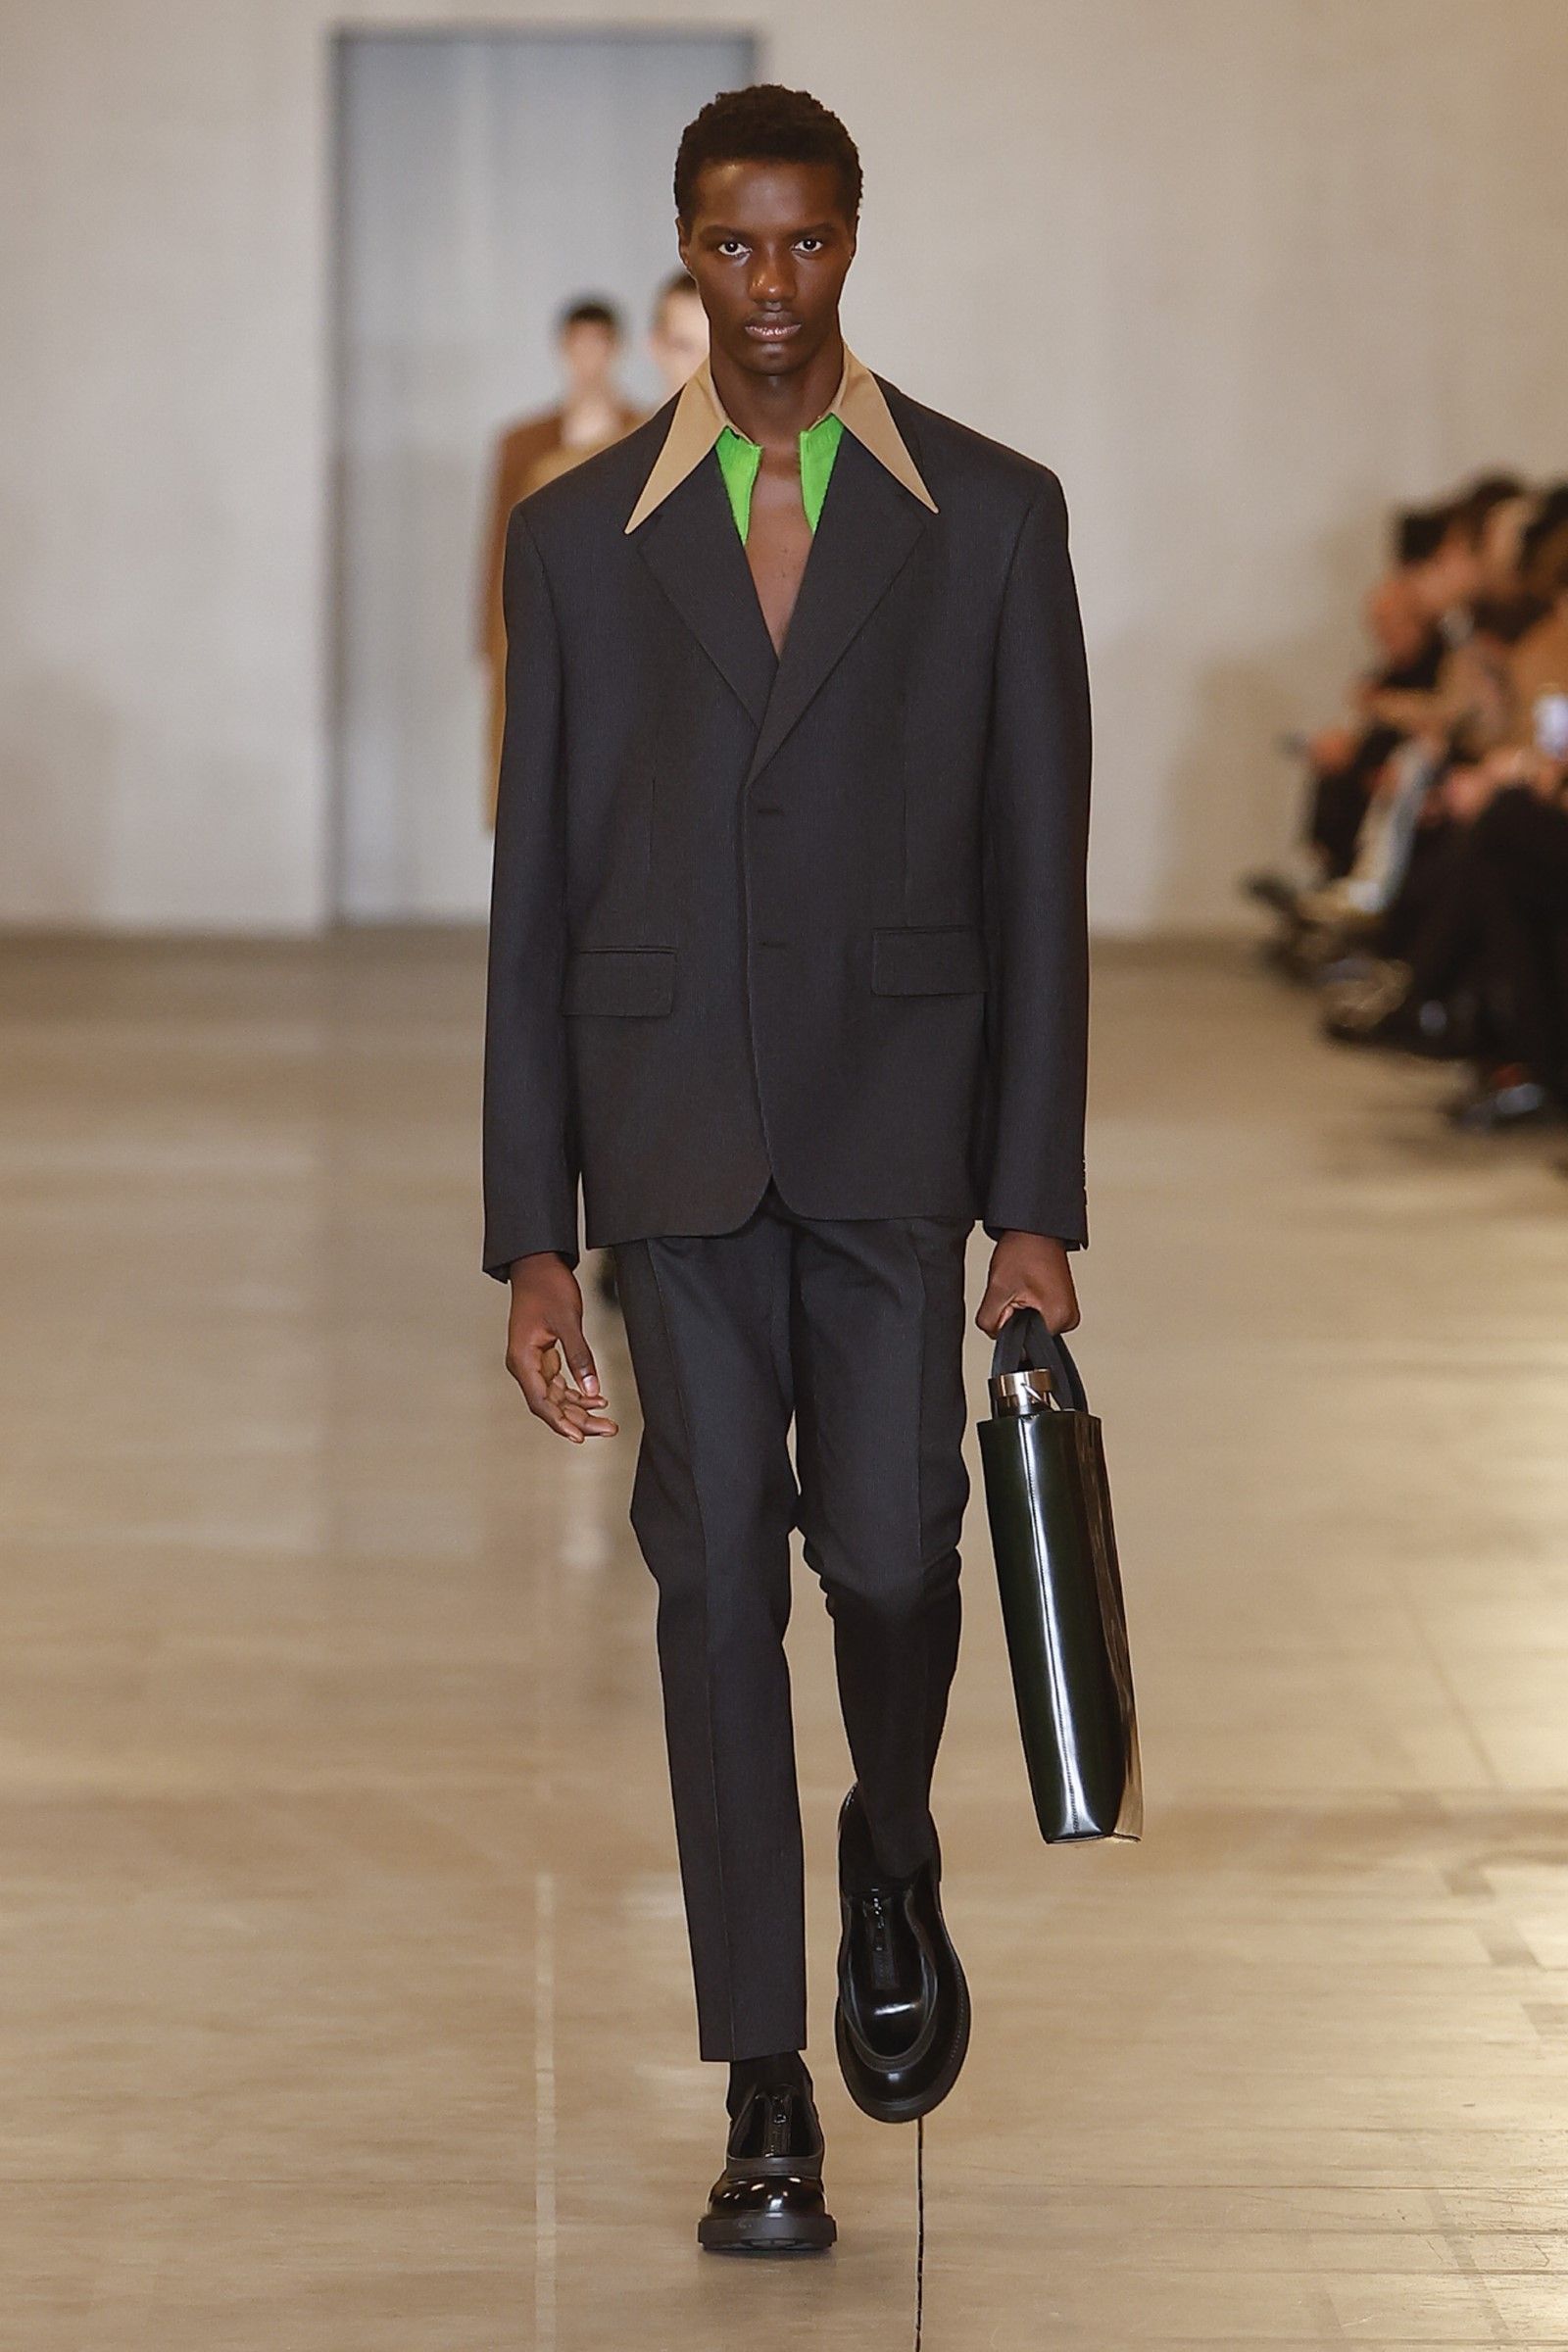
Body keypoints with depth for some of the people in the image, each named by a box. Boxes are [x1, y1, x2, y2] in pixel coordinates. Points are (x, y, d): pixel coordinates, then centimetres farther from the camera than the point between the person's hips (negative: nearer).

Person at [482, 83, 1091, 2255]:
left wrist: (1038, 1207, -3)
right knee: (716, 1584, -1)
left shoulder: (991, 517, 2)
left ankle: (895, 1865, 29)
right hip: (673, 1135, 1)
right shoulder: (581, 536, 5)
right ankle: (768, 2096, 5)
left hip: (896, 1127, -1)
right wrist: (533, 1236, 1)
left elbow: (1039, 876, 2)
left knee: (888, 1547, -6)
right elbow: (535, 895, 6)